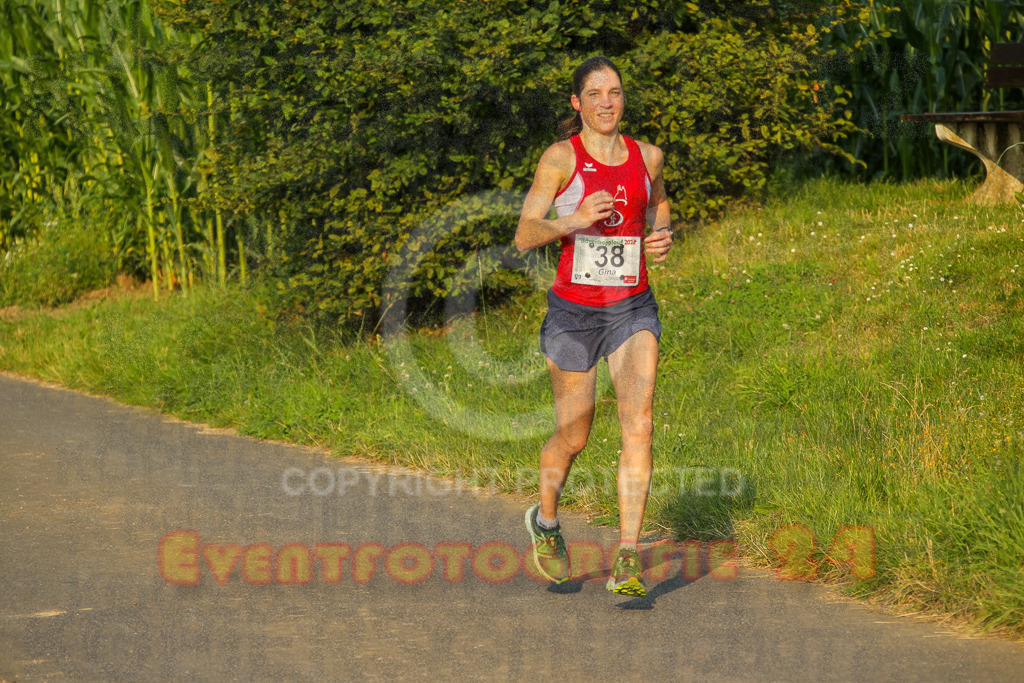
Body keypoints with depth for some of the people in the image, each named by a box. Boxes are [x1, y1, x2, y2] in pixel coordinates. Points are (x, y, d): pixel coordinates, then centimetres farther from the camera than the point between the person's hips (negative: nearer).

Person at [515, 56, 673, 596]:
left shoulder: (647, 156, 4)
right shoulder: (561, 157, -8)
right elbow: (524, 236, -12)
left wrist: (662, 237, 3)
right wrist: (575, 219, -29)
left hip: (633, 309, 2)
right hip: (574, 311, -2)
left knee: (639, 425, -15)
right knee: (572, 436, 9)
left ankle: (627, 562, -14)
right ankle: (545, 521, 41)